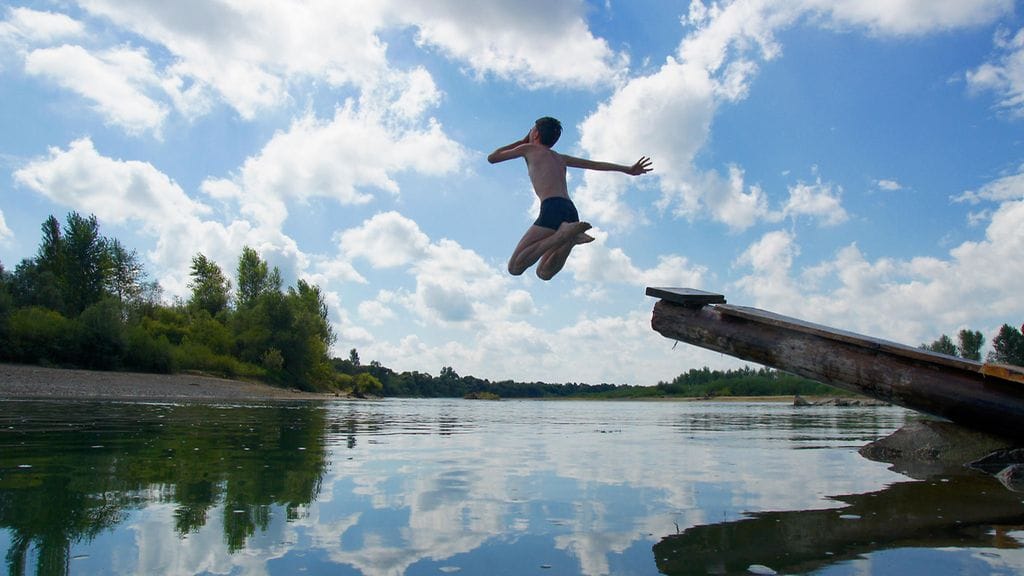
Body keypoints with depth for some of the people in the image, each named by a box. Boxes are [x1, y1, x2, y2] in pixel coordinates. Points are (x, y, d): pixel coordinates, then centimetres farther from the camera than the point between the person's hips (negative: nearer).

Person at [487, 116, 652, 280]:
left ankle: (565, 233, -25)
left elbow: (491, 158, 27)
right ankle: (569, 235, -13)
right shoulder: (560, 158, 33)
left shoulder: (529, 149, 17)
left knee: (514, 267, -12)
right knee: (544, 272, 11)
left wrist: (521, 142, 38)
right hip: (572, 212, 7)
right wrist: (628, 169, 25)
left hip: (552, 209, -7)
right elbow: (596, 164, 27)